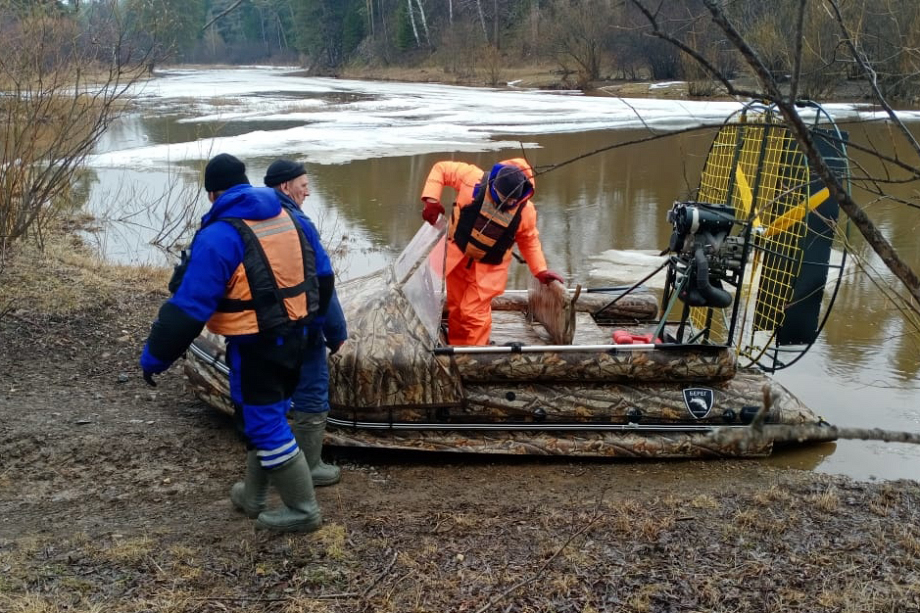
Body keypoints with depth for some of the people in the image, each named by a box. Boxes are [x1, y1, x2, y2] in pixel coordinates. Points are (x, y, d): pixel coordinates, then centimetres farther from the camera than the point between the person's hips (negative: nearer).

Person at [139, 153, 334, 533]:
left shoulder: (218, 237, -19)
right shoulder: (290, 219, 4)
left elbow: (188, 307, -19)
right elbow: (323, 277, 14)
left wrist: (154, 356, -9)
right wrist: (309, 320, 31)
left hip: (255, 347, -8)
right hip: (292, 337, 8)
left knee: (264, 424, 4)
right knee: (264, 416, 22)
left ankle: (303, 510, 12)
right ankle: (253, 496, 36)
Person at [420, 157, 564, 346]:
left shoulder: (525, 210, -19)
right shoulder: (473, 179, -23)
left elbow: (529, 240, -1)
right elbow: (441, 169, -10)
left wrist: (540, 270, -6)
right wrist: (431, 200, -21)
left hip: (488, 268, -2)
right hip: (457, 256, 2)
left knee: (474, 314, -8)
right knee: (455, 309, 15)